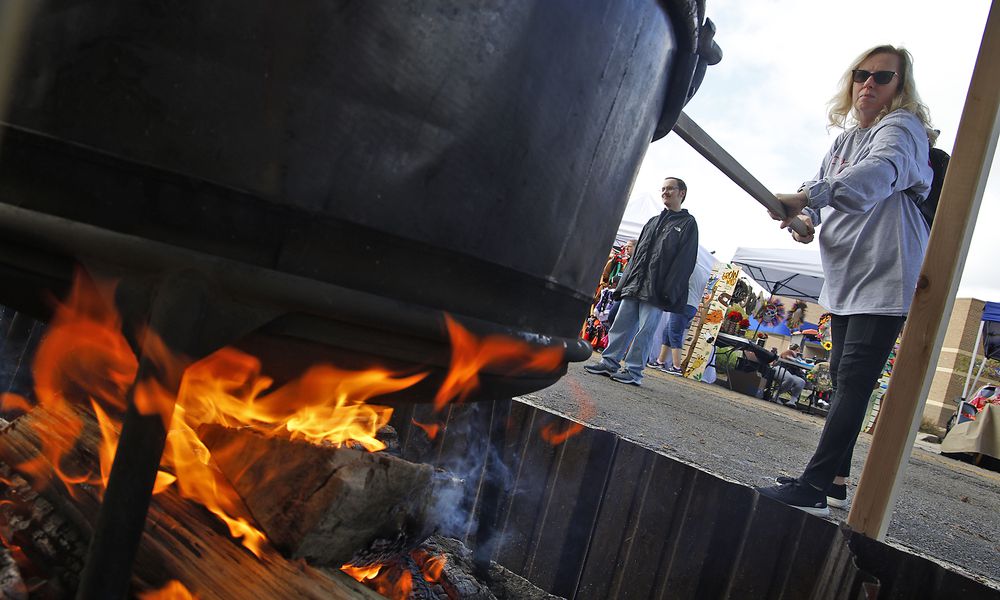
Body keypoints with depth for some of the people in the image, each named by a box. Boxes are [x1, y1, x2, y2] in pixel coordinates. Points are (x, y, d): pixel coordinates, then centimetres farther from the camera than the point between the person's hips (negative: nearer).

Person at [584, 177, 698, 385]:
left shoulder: (688, 223, 4)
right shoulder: (653, 222, 22)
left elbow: (684, 261, -6)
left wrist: (669, 291, -16)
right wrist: (624, 282, 13)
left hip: (656, 290, -6)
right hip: (634, 286, 6)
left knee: (644, 331, -5)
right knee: (621, 325, 5)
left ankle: (633, 372, 0)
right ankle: (609, 362, 11)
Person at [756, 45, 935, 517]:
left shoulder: (901, 128, -8)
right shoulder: (845, 139, 17)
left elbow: (878, 174, -30)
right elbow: (826, 194, 21)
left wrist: (805, 196, -43)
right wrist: (807, 218, -4)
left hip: (886, 277, -9)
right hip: (845, 280, 9)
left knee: (853, 381, -13)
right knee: (842, 378, 11)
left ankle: (813, 487, -15)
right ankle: (835, 481, 21)